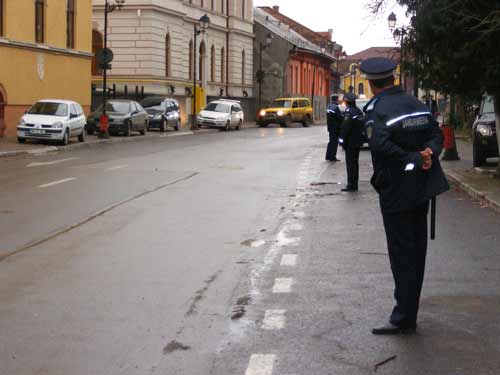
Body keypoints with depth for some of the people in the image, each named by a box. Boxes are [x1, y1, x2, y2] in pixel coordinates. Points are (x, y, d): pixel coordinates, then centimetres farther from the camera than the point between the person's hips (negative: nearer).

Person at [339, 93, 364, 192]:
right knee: (355, 162, 15)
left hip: (350, 143, -8)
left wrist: (342, 140, -13)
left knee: (350, 163, -5)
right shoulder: (359, 111, 11)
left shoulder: (349, 111, -16)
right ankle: (354, 184, 20)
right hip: (358, 142, 8)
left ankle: (351, 185, -5)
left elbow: (345, 127, -20)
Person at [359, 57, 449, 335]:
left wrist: (413, 159, -22)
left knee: (401, 254, -2)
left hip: (396, 192, -7)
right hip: (421, 189, 7)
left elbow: (380, 144, -29)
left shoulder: (375, 109, -13)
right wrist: (428, 153, -13)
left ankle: (404, 319, 1)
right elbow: (437, 135, 4)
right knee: (416, 250, 15)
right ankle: (409, 310, 27)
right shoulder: (416, 104, 8)